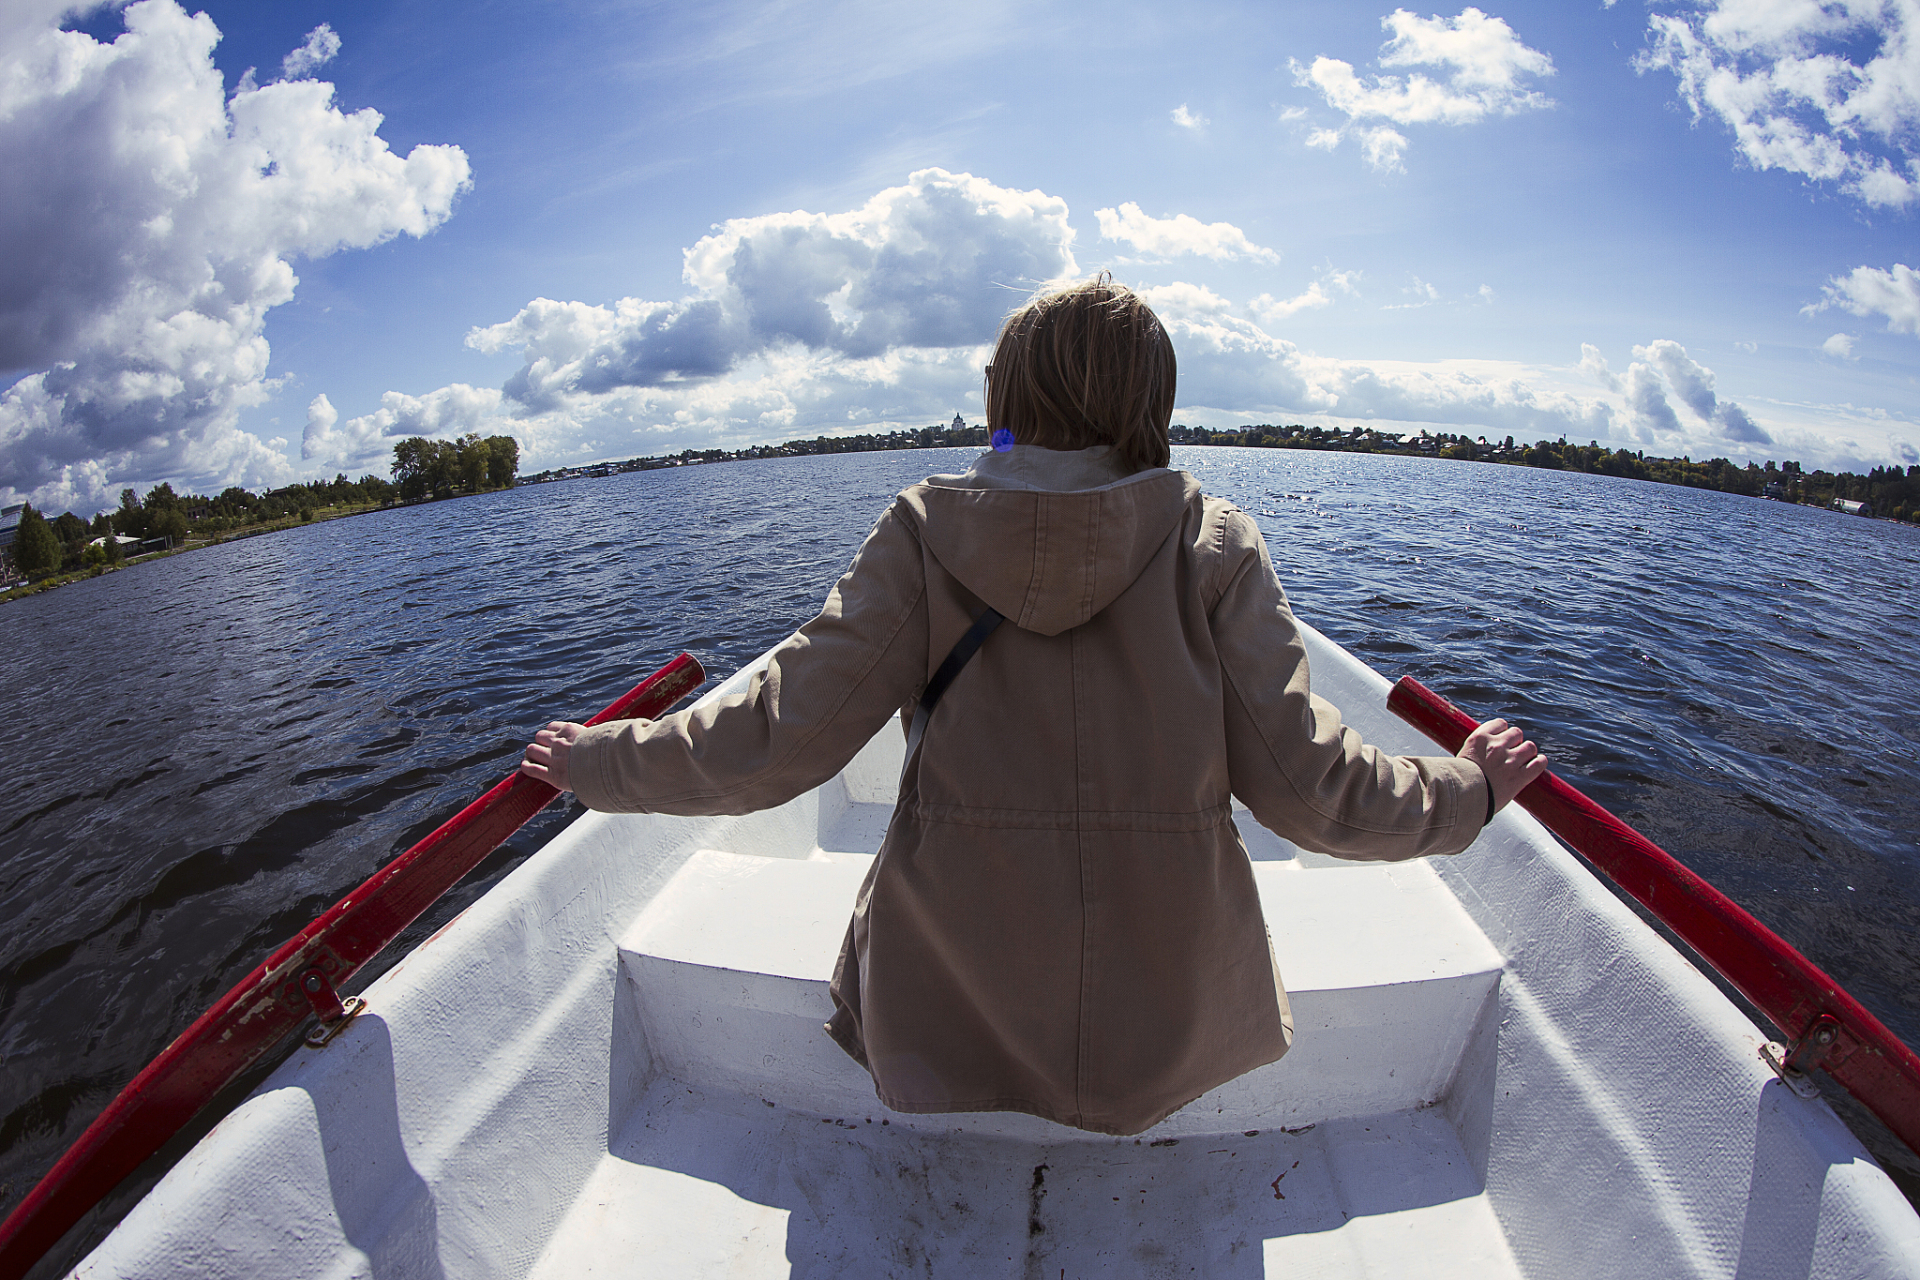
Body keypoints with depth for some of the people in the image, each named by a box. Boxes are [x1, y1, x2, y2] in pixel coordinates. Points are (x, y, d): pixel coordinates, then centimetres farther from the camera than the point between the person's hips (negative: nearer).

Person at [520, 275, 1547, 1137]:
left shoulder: (924, 531, -12)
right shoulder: (1214, 544, -11)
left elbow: (778, 737, -13)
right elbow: (1306, 785, -10)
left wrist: (599, 761, 4)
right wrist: (1471, 785, 10)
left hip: (952, 1009, 0)